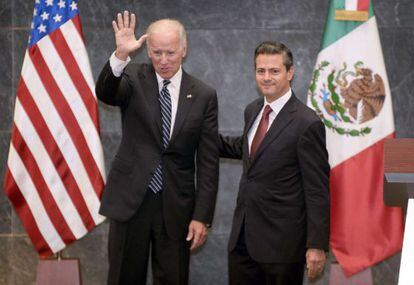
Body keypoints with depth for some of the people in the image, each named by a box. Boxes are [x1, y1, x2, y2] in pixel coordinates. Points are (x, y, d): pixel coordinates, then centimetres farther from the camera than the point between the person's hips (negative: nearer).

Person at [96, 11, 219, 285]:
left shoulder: (204, 95, 1)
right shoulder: (134, 77, 0)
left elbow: (208, 161, 1)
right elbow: (105, 93, -22)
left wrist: (202, 216, -3)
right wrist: (121, 55, -39)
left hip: (176, 205, 1)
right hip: (131, 199, 0)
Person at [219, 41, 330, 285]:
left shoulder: (307, 123, -16)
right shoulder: (252, 111, 7)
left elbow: (318, 190, -15)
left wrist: (317, 245, -16)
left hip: (282, 242, -7)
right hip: (242, 236, 7)